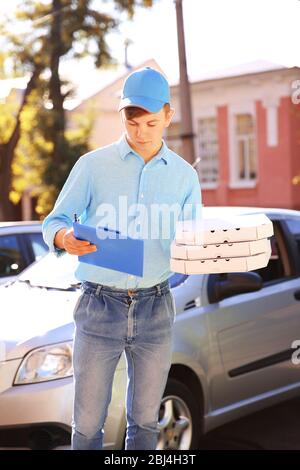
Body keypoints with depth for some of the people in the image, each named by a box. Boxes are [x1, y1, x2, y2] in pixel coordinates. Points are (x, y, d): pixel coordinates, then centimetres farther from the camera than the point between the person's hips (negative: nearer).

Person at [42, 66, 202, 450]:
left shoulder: (184, 175, 7)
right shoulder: (93, 165, 0)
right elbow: (53, 220, 0)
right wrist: (64, 238, -23)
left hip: (156, 308, 2)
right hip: (99, 305, -2)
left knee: (145, 421, 12)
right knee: (88, 423, 2)